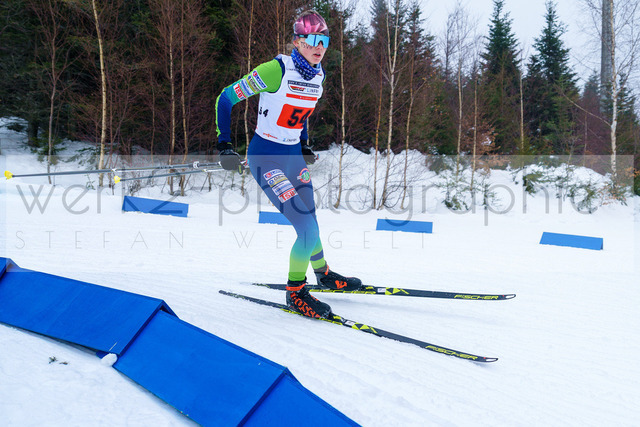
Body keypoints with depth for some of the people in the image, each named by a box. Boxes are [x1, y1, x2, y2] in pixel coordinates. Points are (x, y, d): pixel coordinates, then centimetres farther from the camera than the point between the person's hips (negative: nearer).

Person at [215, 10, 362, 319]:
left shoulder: (318, 75, 2)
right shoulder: (276, 70, -21)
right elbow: (225, 99, -15)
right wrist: (224, 147, -15)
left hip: (294, 156, 7)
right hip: (266, 158, -7)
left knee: (310, 223, 15)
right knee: (308, 229, -12)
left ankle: (324, 274, 41)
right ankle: (295, 292, 9)